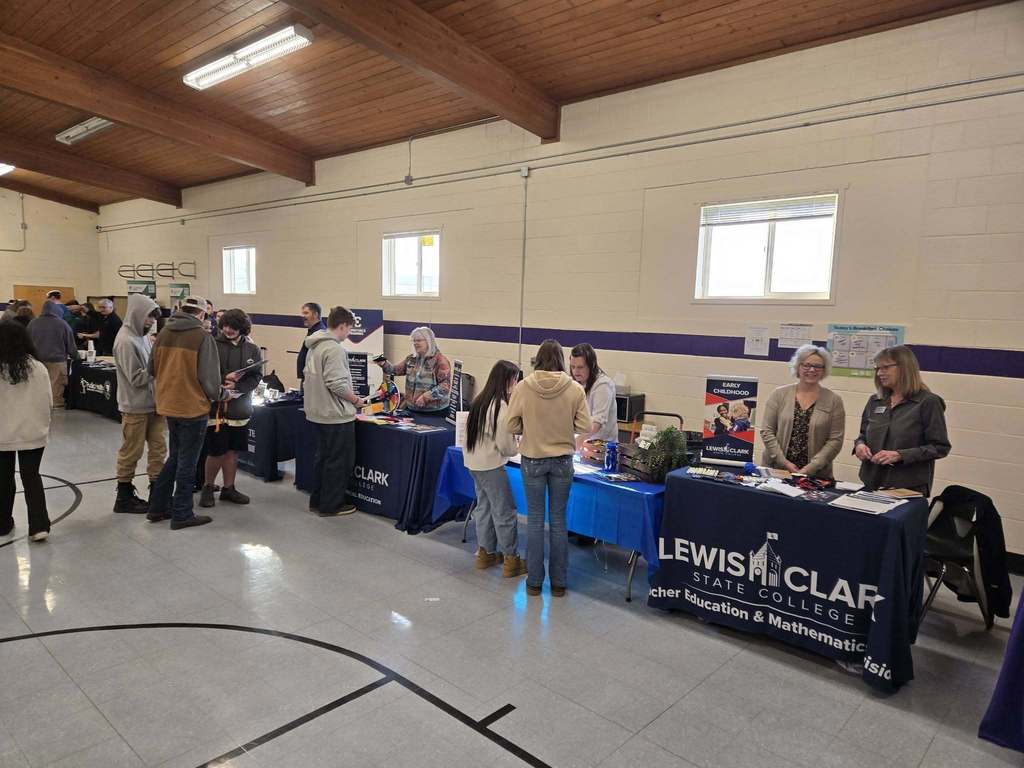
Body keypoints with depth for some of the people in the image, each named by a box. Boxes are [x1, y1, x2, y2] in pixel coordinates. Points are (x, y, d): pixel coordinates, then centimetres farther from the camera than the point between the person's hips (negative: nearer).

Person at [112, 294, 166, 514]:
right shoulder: (126, 341, -17)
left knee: (158, 447, 9)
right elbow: (136, 378, -18)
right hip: (136, 407, -7)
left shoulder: (141, 335, 8)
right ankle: (124, 498, 18)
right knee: (131, 452, 5)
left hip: (153, 403, 8)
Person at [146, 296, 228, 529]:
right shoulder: (203, 337, -16)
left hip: (168, 405, 6)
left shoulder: (164, 333, 2)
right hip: (193, 407, -6)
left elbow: (152, 369, 10)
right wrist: (221, 394, 2)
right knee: (187, 462, 6)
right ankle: (181, 514, 14)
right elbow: (209, 378, -17)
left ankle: (158, 507, 27)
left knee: (175, 457, 22)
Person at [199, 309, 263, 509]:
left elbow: (255, 378, 1)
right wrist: (224, 378, -18)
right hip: (216, 406, -3)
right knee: (216, 452, 1)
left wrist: (236, 386, -14)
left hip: (240, 408, 3)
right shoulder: (213, 346, -5)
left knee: (233, 451, 12)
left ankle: (228, 488, 26)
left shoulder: (252, 350, 4)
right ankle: (207, 487, 22)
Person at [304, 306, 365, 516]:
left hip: (318, 412, 10)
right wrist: (355, 399, -10)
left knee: (323, 457, 19)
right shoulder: (334, 349, -19)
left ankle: (317, 501, 28)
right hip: (336, 415, -10)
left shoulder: (315, 347, 10)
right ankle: (331, 505, 11)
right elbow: (337, 384, -25)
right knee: (338, 461, 2)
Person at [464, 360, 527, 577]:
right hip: (491, 465, -9)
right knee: (505, 511, 1)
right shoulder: (501, 406, -19)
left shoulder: (480, 400, 6)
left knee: (484, 506, 18)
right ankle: (511, 560, 8)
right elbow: (505, 445, -17)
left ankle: (485, 553, 27)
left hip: (474, 461, 9)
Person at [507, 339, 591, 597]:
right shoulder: (575, 389, -10)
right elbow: (585, 428, -6)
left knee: (535, 520, 11)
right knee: (558, 520, 12)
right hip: (562, 461, 1)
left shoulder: (523, 387, -11)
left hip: (532, 460, 0)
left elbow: (512, 426, -7)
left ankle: (534, 581, 20)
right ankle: (558, 583, 21)